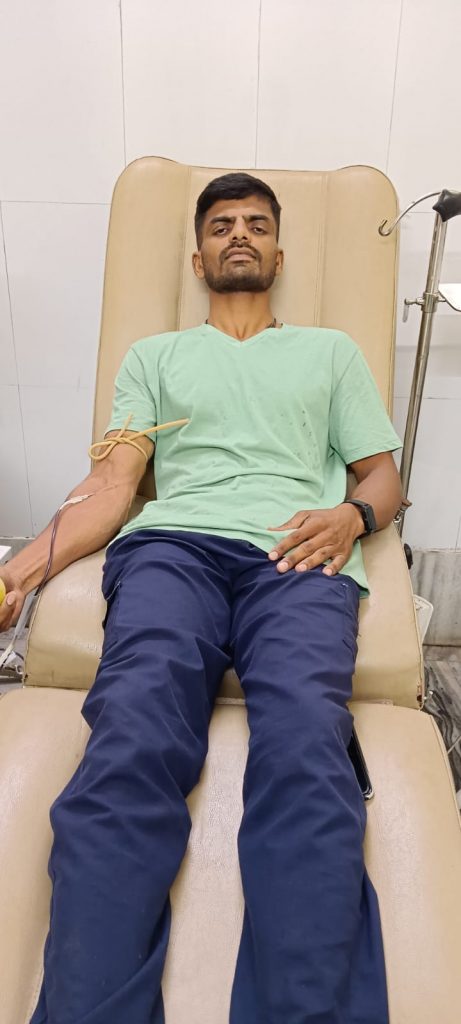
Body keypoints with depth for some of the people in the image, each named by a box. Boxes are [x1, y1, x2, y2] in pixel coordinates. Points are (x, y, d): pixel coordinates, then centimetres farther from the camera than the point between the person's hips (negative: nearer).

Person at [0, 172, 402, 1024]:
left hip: (299, 556, 0)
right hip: (172, 545, 1)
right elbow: (113, 486, 16)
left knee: (305, 752, -32)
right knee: (131, 747, -31)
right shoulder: (154, 356, 29)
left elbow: (383, 475, 24)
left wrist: (351, 516, -2)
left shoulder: (331, 351, 30)